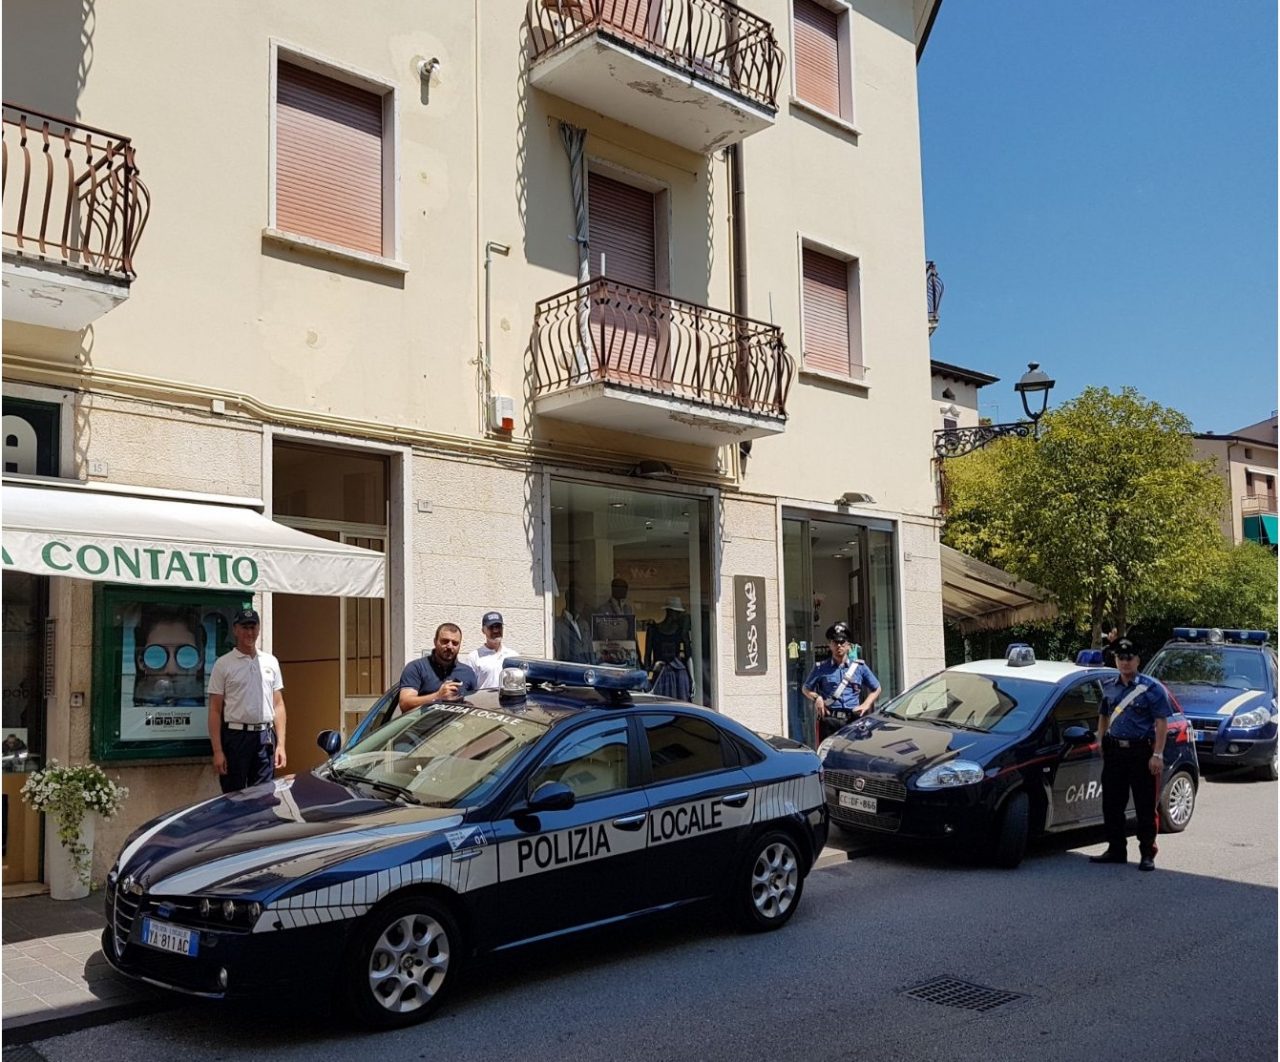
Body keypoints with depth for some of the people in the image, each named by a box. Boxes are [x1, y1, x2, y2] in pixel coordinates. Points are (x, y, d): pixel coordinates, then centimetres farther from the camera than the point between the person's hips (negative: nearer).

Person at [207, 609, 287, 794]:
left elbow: (278, 705, 10)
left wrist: (281, 744, 2)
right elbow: (215, 710, -3)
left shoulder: (271, 662, 9)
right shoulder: (223, 664, -2)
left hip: (265, 737, 3)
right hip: (236, 736, -3)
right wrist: (217, 751, -10)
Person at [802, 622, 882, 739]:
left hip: (853, 720, 1)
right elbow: (805, 688, 17)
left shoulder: (859, 666, 12)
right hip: (829, 720, -1)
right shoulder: (821, 668, 9)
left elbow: (876, 689, 20)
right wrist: (816, 697, -3)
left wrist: (866, 705, 6)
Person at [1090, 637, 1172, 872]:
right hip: (1114, 751, 5)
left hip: (1141, 751, -5)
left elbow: (1162, 723, -9)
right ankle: (1116, 850, 20)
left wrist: (1158, 755, -15)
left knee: (1145, 806, 0)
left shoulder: (1151, 687, -5)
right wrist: (1101, 743, 12)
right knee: (1112, 804, 9)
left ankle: (1148, 854, 8)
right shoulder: (1109, 687, 12)